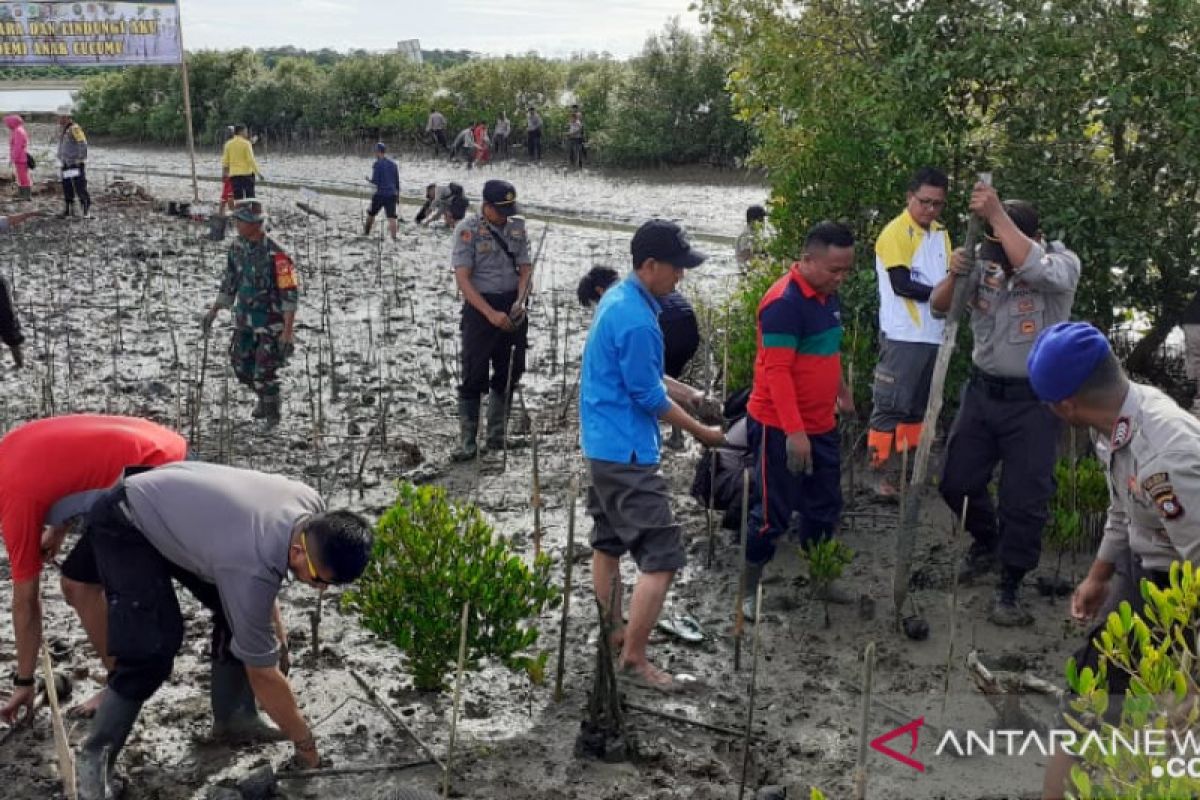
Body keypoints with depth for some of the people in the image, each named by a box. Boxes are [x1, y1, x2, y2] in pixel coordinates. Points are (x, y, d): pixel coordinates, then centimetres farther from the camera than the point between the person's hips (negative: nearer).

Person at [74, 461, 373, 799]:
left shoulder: (312, 507, -17)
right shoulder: (253, 568, -38)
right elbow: (262, 673, -25)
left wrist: (276, 629, 8)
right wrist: (304, 741, -13)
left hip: (175, 509, 8)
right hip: (124, 523, -8)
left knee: (239, 615, 2)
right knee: (151, 649, -19)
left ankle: (232, 719, 17)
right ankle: (95, 755, 0)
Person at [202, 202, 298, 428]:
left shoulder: (275, 254, -23)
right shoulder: (237, 246, 0)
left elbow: (290, 293, -21)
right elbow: (229, 282, 13)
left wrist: (287, 332, -24)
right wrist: (213, 312, 14)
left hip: (271, 322, -7)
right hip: (245, 318, 7)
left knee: (264, 373, -3)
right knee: (242, 367, 12)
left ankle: (272, 413, 20)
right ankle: (264, 400, 39)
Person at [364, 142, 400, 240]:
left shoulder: (378, 163, -7)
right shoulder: (393, 164, 11)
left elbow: (375, 181, -12)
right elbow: (397, 182, 14)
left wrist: (369, 180, 9)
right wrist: (397, 195, 21)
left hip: (380, 194, -4)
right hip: (392, 194, 4)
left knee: (371, 213, 16)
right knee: (391, 217, -2)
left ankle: (366, 233, 30)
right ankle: (394, 238, -13)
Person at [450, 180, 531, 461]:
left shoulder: (517, 227, 6)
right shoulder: (468, 229, -9)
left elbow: (525, 268, 7)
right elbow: (462, 278, -15)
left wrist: (520, 300, -13)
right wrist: (491, 313, -23)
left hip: (513, 308, 5)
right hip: (481, 306, -5)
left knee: (509, 374, 10)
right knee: (474, 378, -5)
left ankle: (497, 436, 23)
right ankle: (467, 442, 2)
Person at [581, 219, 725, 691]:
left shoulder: (619, 299, 8)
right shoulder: (636, 320, -23)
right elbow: (649, 396, -18)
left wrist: (689, 394, 13)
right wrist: (702, 433, -6)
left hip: (603, 446, 11)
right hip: (627, 454, -11)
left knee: (608, 544, 20)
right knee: (662, 557, -6)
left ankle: (613, 635, 34)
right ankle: (633, 658, 2)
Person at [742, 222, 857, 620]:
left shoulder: (828, 295, 8)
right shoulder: (784, 302, -21)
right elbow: (775, 370, -24)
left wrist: (841, 390, 31)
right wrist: (794, 431, -27)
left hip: (822, 425, 9)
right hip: (782, 429, -9)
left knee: (825, 505, 18)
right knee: (773, 513, 2)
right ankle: (748, 590, 17)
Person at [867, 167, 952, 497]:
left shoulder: (940, 234, 15)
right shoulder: (895, 232, -9)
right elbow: (901, 284, -16)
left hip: (934, 335, 8)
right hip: (902, 336, -8)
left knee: (918, 406, 12)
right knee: (891, 406, -5)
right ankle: (881, 472, 2)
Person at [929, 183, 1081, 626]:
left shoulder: (1062, 263, -15)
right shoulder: (984, 260, -3)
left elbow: (1035, 269, -39)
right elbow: (938, 307, -2)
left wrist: (997, 214, -40)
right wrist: (953, 275, -22)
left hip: (1034, 401, -4)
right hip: (982, 391, 4)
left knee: (1025, 498, 0)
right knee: (956, 482, 12)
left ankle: (1009, 589, 18)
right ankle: (986, 543, 41)